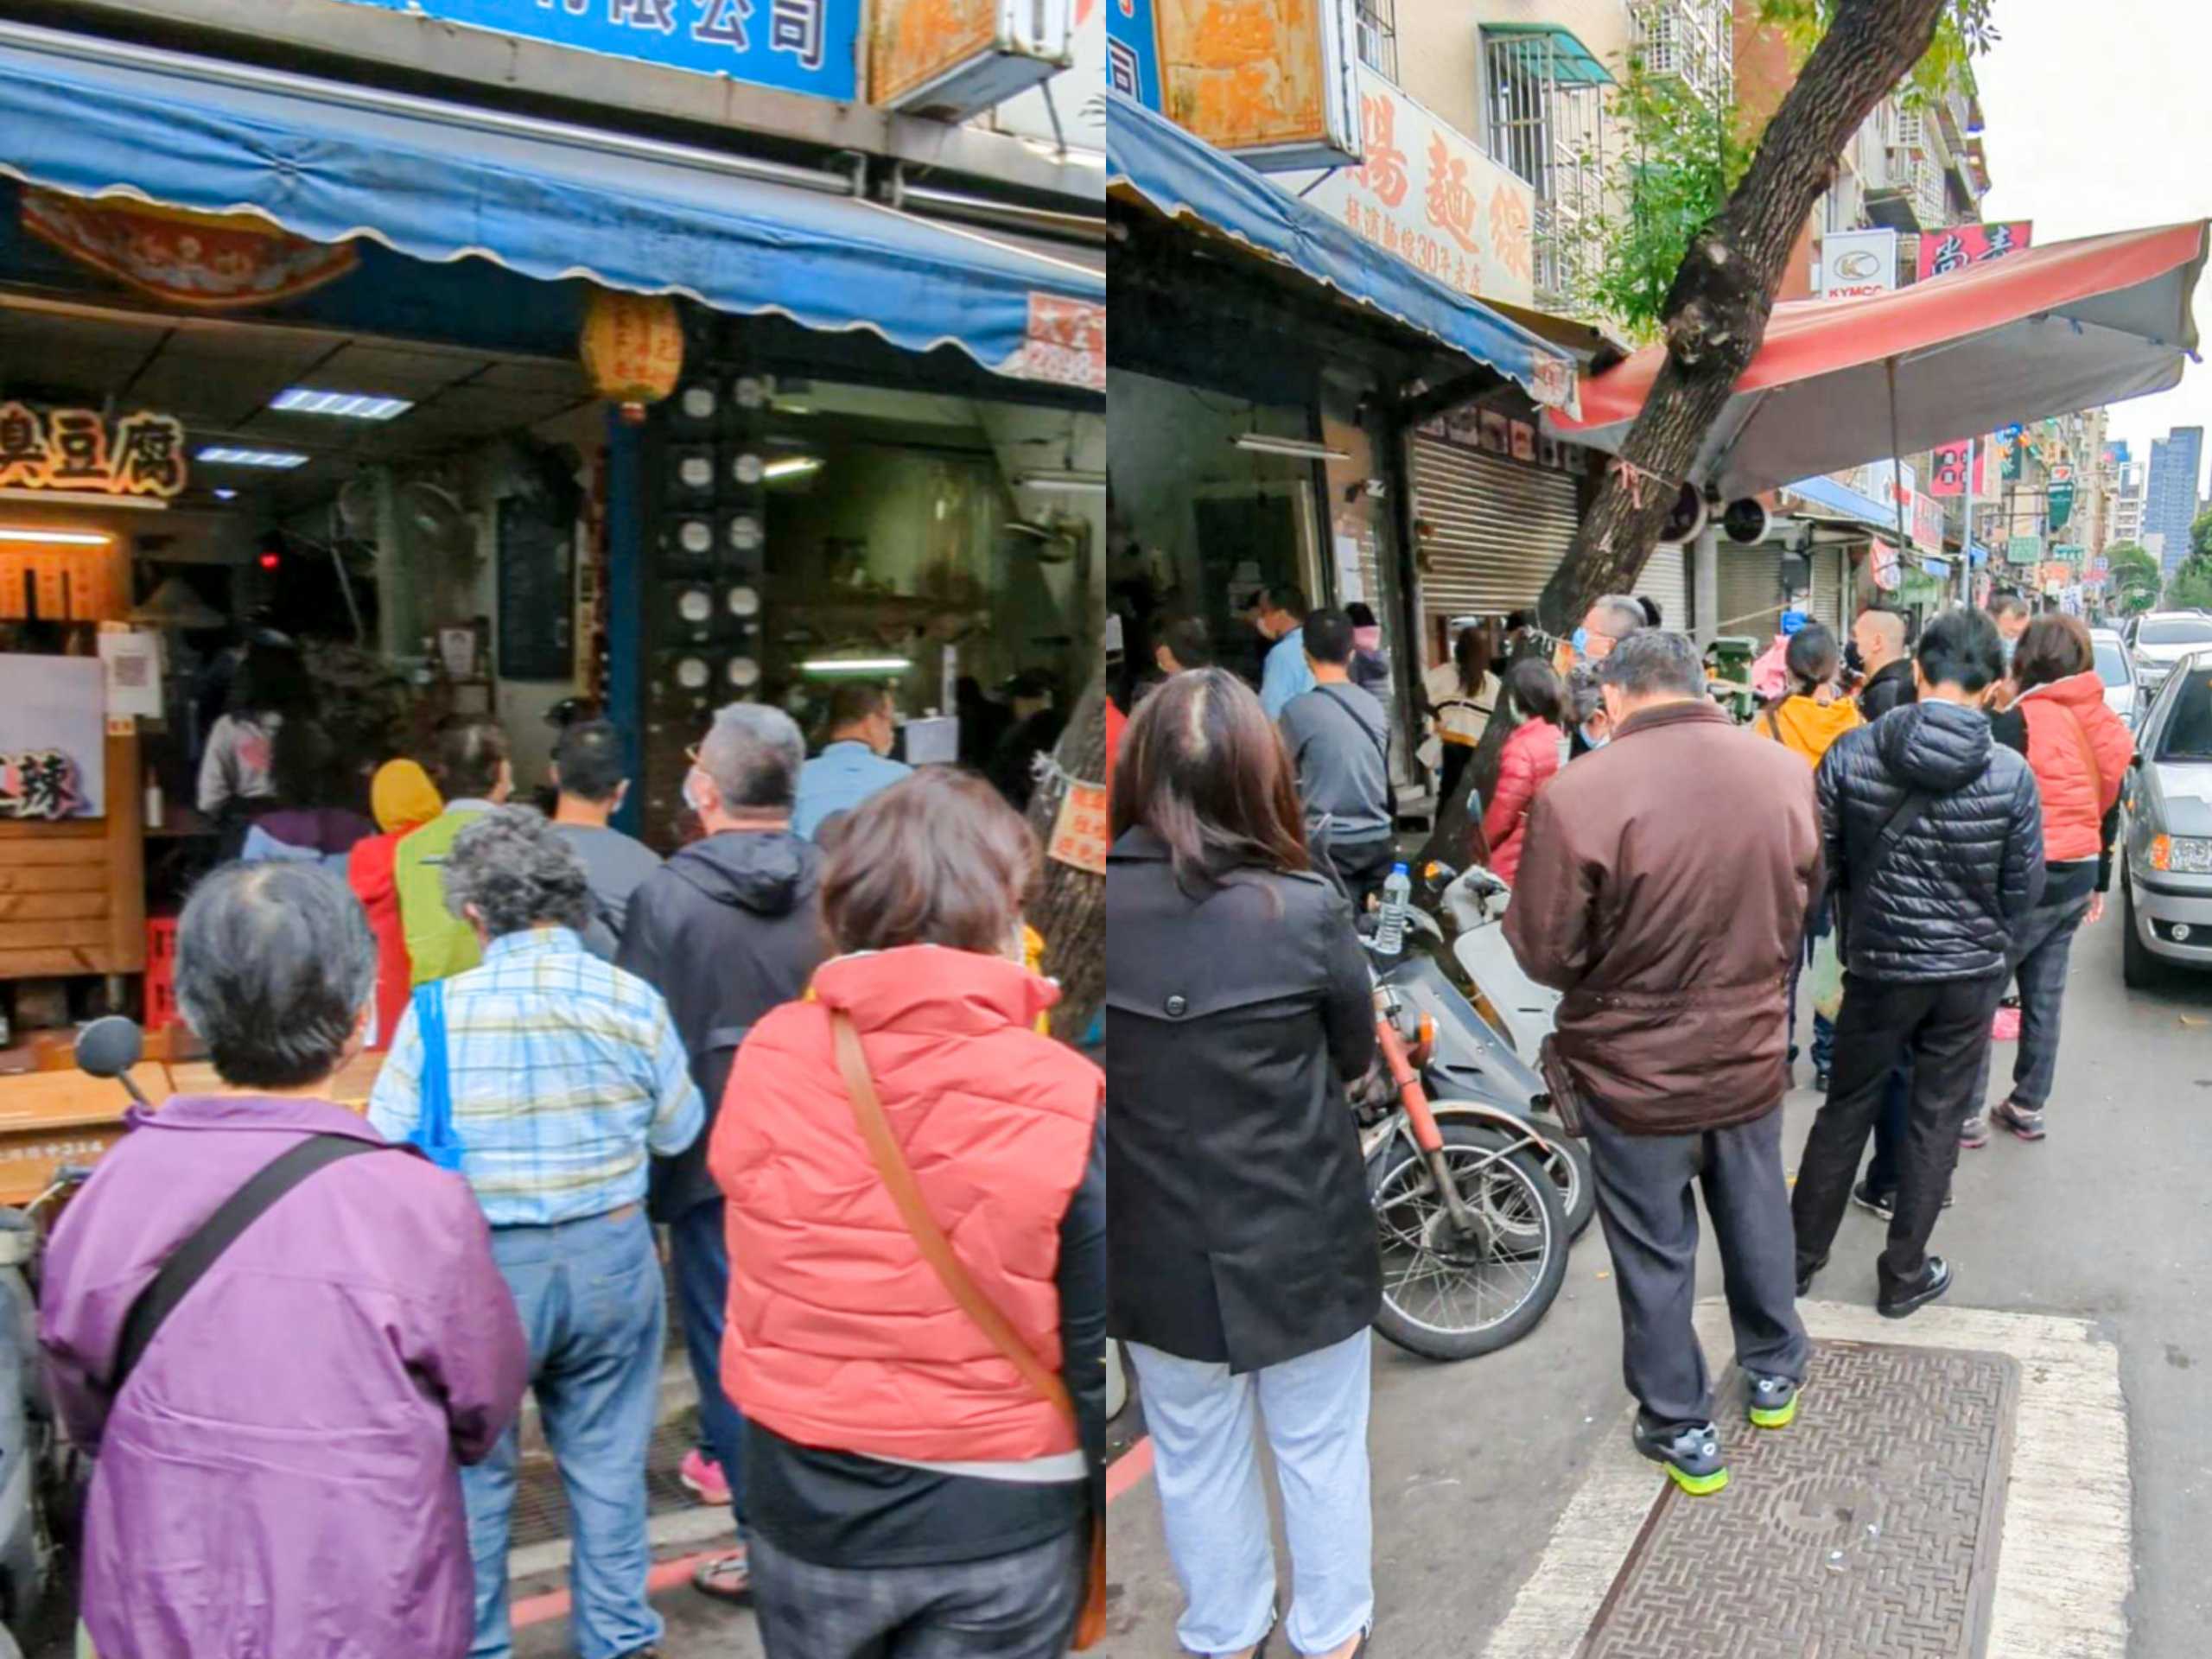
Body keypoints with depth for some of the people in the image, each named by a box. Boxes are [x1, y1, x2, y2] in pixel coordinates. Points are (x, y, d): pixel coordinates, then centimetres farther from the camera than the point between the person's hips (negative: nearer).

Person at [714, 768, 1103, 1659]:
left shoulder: (767, 1055, -12)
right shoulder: (1068, 1103, -19)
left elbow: (752, 1264, -2)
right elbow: (1101, 1360, -13)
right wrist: (1112, 1523, 1)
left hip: (803, 1505, 3)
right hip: (1000, 1520, -2)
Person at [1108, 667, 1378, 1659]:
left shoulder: (1101, 908, -16)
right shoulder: (1305, 910, -21)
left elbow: (1116, 1064, -2)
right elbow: (1356, 1055, -4)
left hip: (1156, 1248, 2)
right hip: (1301, 1242, -1)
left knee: (1194, 1456, 22)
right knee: (1319, 1448, 22)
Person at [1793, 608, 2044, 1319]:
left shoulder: (1851, 752, -12)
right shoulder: (2011, 773, -12)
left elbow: (1818, 863, -5)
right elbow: (2025, 889, -4)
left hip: (1877, 966, 1)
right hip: (1970, 974, 0)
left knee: (1846, 1110, 16)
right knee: (1936, 1119, 13)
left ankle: (1800, 1255, 26)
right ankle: (1904, 1276, 24)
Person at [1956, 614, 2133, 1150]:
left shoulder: (2018, 722, -17)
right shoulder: (2105, 726, 8)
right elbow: (2109, 809, 16)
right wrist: (2100, 882, 24)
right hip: (2077, 877, 8)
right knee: (2044, 996, 15)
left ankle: (1967, 1114, 3)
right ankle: (2027, 1106, 25)